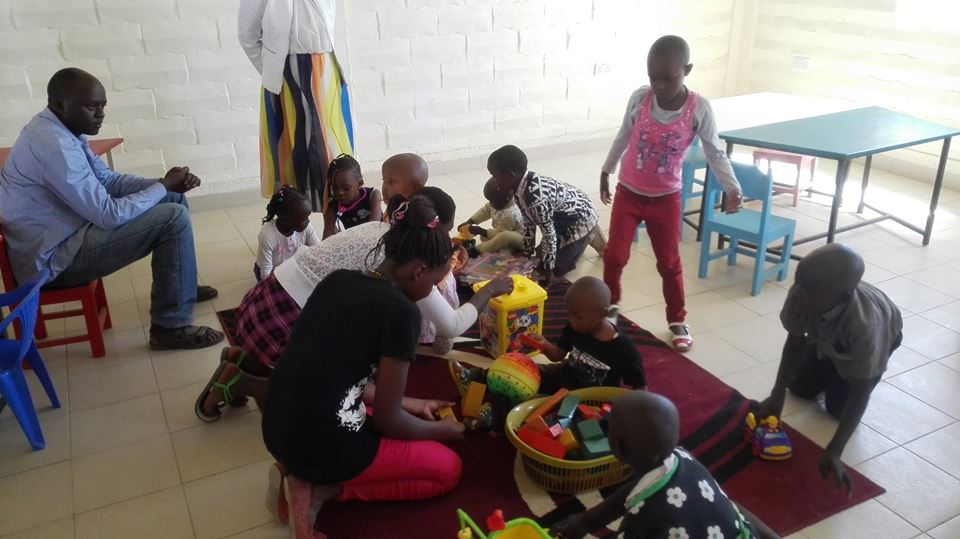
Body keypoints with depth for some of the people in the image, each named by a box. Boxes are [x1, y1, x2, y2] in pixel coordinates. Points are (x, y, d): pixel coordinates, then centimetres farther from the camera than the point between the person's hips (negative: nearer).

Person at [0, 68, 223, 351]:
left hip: (64, 234, 10)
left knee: (174, 198, 12)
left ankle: (179, 286, 28)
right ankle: (171, 328, -11)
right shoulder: (54, 145, -27)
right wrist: (163, 186, -13)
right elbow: (109, 215, -27)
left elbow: (108, 180, 11)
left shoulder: (60, 130, 6)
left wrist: (165, 183, -5)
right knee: (174, 218, -21)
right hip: (53, 259, -10)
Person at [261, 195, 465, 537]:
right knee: (447, 468, 12)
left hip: (277, 431, 8)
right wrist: (440, 429, 9)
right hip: (322, 445, -8)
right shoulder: (401, 311, -18)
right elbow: (387, 420, -11)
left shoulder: (338, 280, 5)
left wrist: (412, 405, 20)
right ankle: (324, 490, 1)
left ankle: (303, 472, 12)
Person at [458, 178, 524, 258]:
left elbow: (500, 233, -25)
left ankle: (476, 250, -29)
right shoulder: (499, 203, -9)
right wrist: (469, 222, -5)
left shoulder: (509, 215, -33)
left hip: (519, 237, -10)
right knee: (483, 237, 7)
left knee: (504, 236, -39)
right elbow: (485, 211, 3)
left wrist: (481, 231, -25)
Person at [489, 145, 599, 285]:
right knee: (541, 258, 16)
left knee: (555, 268, -3)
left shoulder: (535, 197, -40)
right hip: (563, 218, 8)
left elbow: (549, 234, -31)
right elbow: (529, 222, -1)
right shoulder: (520, 186, -12)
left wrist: (548, 270, -21)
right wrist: (526, 253, 3)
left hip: (581, 220, -8)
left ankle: (589, 236, 13)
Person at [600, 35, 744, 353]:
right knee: (614, 256, 4)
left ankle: (677, 320, 27)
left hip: (666, 199, -1)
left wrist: (732, 188, -17)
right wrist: (606, 171, 15)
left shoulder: (699, 109, -16)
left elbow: (714, 153, -6)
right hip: (628, 193, 1)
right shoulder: (639, 98, -11)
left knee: (669, 263, 9)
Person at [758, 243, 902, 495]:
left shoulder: (865, 324, -48)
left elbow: (860, 393, -38)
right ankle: (832, 368, 31)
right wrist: (777, 396, -24)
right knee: (800, 387, 4)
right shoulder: (801, 294, -39)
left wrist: (834, 452, -42)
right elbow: (795, 340, -20)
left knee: (838, 405, -6)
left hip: (881, 337, -3)